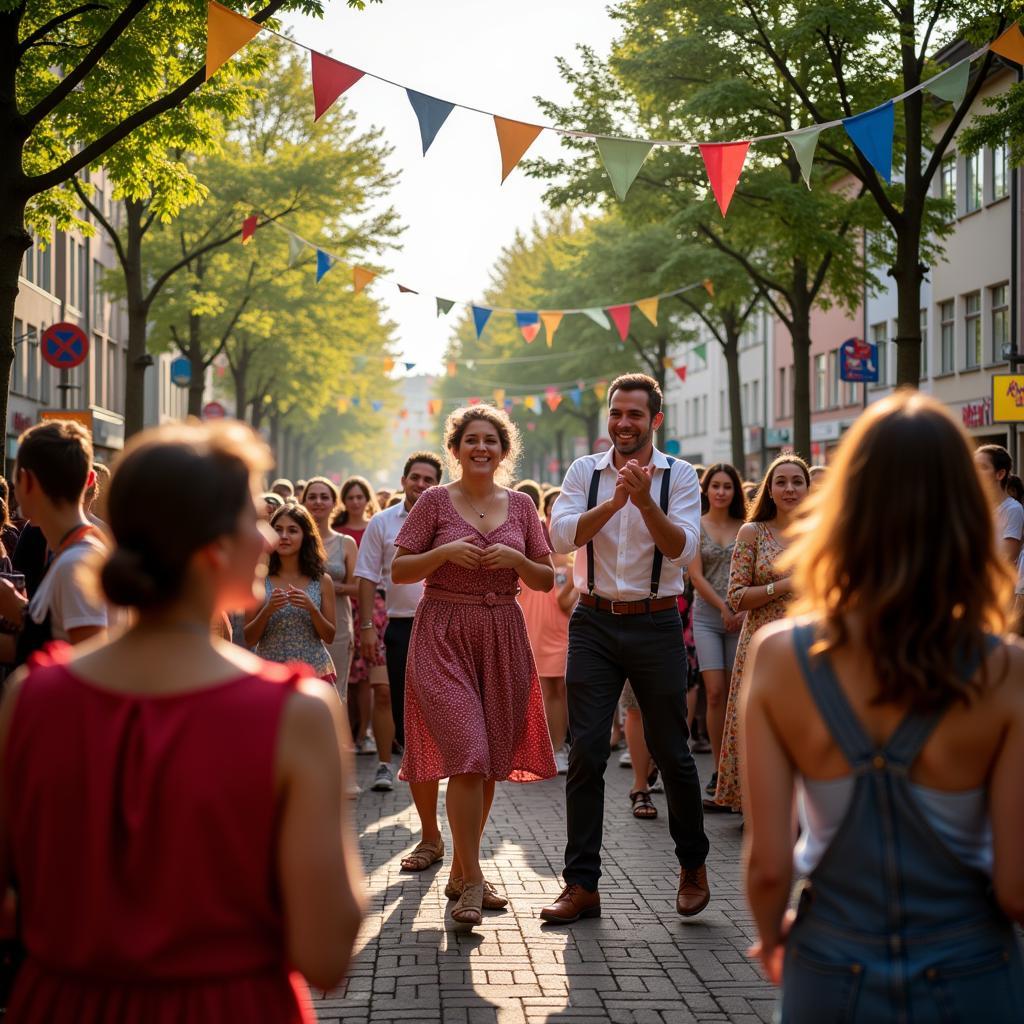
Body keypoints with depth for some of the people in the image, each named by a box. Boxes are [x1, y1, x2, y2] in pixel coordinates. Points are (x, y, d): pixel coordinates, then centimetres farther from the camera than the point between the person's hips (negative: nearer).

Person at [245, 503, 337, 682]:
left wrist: (312, 608, -15)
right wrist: (267, 610, -18)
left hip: (314, 671, 0)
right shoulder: (259, 579, -1)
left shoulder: (322, 581, 0)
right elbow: (249, 639, -1)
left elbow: (329, 637, 1)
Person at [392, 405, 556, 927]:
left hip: (502, 635, 4)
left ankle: (460, 872, 22)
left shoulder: (521, 505, 10)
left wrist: (517, 560, -8)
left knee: (490, 761, 8)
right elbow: (398, 571, 1)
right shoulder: (435, 501, 1)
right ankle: (472, 881, -11)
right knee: (467, 755, -15)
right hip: (444, 635, -4)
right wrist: (444, 552, -14)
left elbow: (546, 580, 11)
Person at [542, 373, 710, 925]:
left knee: (671, 753, 6)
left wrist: (645, 501, -25)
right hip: (594, 623, 1)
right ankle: (581, 884, 4)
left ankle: (693, 866, 27)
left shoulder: (679, 476, 0)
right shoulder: (585, 472, 5)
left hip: (655, 624, -1)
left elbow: (682, 549, -12)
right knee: (585, 754, -2)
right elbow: (561, 536, -9)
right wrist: (616, 501, -20)